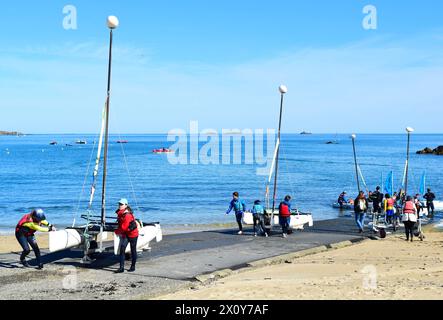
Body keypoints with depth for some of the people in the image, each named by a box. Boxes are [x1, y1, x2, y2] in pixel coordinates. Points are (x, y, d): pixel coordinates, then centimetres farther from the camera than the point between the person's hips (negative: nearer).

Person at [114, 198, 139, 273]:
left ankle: (133, 267, 19)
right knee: (122, 249, -4)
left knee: (133, 250, 6)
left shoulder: (127, 215, -25)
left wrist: (117, 232, -10)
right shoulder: (119, 213, 2)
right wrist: (120, 232, 7)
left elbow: (123, 227, -26)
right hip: (125, 234, 8)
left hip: (132, 234, -7)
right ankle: (121, 267, -5)